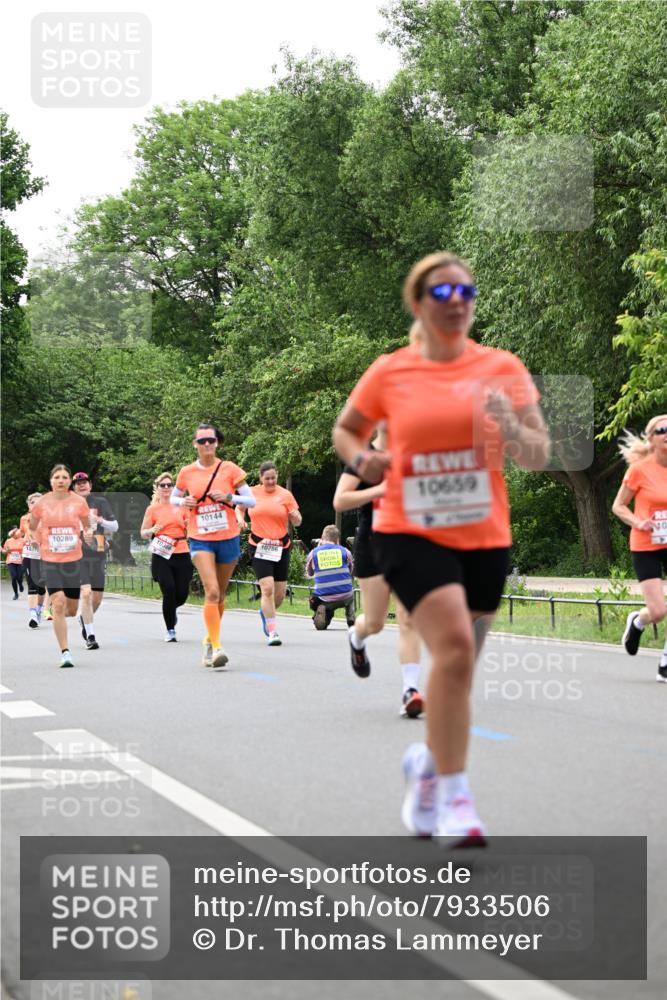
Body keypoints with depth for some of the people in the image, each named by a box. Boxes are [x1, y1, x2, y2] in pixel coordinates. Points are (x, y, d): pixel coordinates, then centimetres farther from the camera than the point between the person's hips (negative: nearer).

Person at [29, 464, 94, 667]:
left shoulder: (79, 502, -2)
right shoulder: (41, 503, -2)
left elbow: (87, 525, 13)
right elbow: (32, 527, 14)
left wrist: (88, 534, -9)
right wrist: (40, 544, 0)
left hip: (73, 560, 2)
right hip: (50, 561, -2)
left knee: (71, 610, 8)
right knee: (58, 604, -17)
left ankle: (56, 610, 46)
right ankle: (65, 652, -10)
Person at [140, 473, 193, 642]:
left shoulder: (181, 506, 11)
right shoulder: (153, 509, 4)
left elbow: (189, 533, 19)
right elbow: (143, 533, 6)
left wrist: (189, 525, -3)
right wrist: (152, 531, -15)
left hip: (182, 554, 3)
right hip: (162, 556, -3)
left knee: (182, 594, 1)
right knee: (169, 591, -13)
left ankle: (170, 610, 37)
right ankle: (170, 631, 1)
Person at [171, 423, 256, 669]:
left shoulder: (230, 469, -2)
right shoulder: (187, 473, 2)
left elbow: (252, 501, 0)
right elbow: (173, 498, 17)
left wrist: (229, 497, -17)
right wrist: (184, 502, -5)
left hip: (228, 538, 1)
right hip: (200, 539, -1)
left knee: (220, 595, 12)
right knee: (212, 592, -17)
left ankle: (209, 639, 34)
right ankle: (216, 648, -18)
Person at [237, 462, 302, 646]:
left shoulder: (285, 494, 1)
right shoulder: (251, 493, 2)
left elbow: (296, 522, 3)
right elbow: (239, 507, 21)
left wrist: (296, 517, -20)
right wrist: (240, 518, 0)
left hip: (281, 547, 2)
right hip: (259, 546, -2)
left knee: (280, 592, 6)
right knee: (267, 588, -16)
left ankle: (265, 612, 39)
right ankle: (272, 632, -11)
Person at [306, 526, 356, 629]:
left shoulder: (313, 553, 0)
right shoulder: (345, 551, 1)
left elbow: (309, 574, 20)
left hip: (325, 600, -1)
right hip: (345, 598, 1)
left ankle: (321, 611, 0)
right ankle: (351, 620, 19)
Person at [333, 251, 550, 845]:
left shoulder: (503, 368, 2)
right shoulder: (389, 373, 0)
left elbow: (539, 457, 1)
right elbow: (345, 429, 15)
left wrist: (511, 428, -21)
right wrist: (361, 458, -7)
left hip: (484, 539, 3)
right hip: (410, 533, -3)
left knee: (456, 665, 13)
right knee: (454, 646, -24)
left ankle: (428, 763, 41)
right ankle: (453, 798, -17)